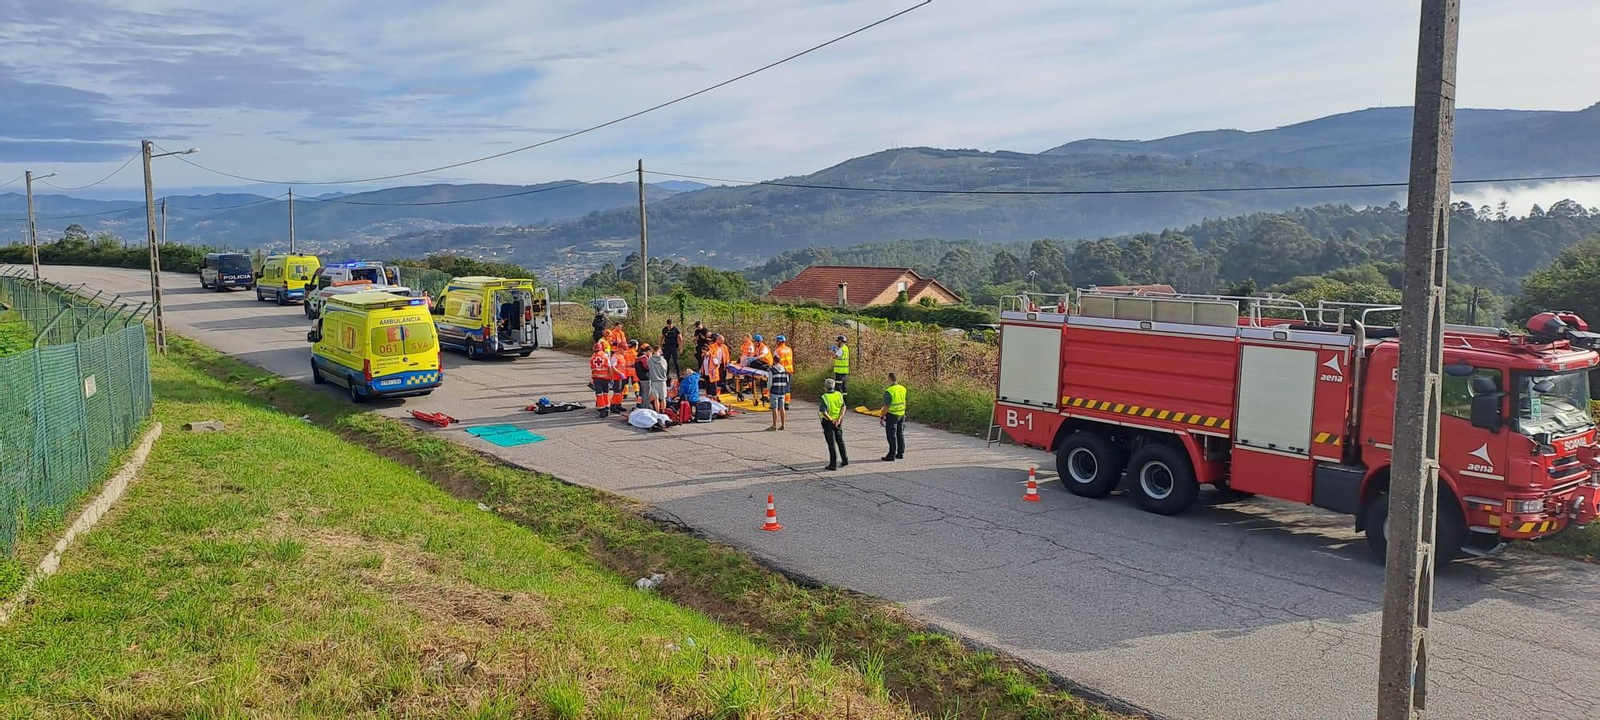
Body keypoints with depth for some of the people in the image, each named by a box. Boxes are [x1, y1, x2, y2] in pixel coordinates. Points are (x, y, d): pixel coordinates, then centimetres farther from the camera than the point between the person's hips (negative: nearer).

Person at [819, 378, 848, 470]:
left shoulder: (824, 397, -16)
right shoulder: (839, 395, -2)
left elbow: (823, 412, -24)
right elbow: (843, 407, -9)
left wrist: (832, 420, -15)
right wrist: (839, 420, -14)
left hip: (828, 422, -4)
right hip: (838, 422, 4)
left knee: (831, 443, 1)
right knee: (840, 440, 21)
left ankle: (833, 464, 3)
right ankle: (845, 460, 26)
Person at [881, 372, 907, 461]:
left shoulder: (889, 391, -20)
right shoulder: (903, 389, 1)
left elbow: (886, 407, -18)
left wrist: (882, 417, -11)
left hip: (892, 415, -7)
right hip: (901, 414, 7)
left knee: (892, 436, 0)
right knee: (900, 434, 15)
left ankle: (891, 455, 3)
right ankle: (901, 454, 22)